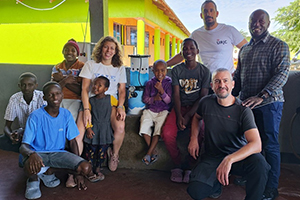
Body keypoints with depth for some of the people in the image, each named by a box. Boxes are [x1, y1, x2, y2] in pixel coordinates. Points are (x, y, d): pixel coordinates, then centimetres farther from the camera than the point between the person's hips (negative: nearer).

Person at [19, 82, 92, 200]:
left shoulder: (66, 114, -4)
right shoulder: (36, 116, -15)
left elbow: (72, 141, 2)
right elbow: (23, 146, -16)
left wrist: (78, 172, -2)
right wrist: (31, 153, -44)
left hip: (58, 153, 4)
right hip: (38, 153, -4)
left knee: (86, 168, -18)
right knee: (31, 167, -40)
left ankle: (48, 172, 8)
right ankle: (34, 179, 3)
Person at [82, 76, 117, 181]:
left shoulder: (110, 99, -1)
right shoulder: (91, 100, 1)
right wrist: (88, 128, -6)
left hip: (105, 130, 0)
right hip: (93, 129, 0)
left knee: (102, 151, 9)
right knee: (90, 151, 2)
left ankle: (97, 169, 28)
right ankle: (90, 171, 19)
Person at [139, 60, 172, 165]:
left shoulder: (169, 82, -3)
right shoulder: (150, 83, 4)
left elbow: (168, 100, -9)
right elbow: (145, 99, 5)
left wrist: (161, 91, -25)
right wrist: (154, 98, -14)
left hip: (163, 110, -2)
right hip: (150, 110, 2)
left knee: (159, 129, -25)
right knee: (144, 128, -19)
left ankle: (148, 153, -11)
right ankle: (153, 152, -4)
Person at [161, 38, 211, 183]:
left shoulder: (204, 71, 3)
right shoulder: (176, 70, 7)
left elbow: (203, 96, -4)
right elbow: (176, 94, 0)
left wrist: (188, 116, -15)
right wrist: (179, 116, -15)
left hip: (197, 108, -1)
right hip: (180, 107, 2)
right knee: (167, 134, -25)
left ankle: (188, 167, -5)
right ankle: (178, 165, 0)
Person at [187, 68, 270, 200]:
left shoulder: (243, 110, -13)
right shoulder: (206, 102, -4)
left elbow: (256, 144, -24)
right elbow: (196, 117, 21)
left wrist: (229, 159, -39)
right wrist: (194, 138, 4)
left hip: (238, 155, -1)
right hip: (212, 157, 2)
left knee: (259, 163, -35)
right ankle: (216, 182, 14)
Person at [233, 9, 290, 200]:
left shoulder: (279, 46, -4)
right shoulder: (244, 49, 16)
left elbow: (282, 74, -15)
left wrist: (261, 96, -26)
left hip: (268, 103, -5)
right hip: (247, 103, 6)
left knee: (270, 145, 1)